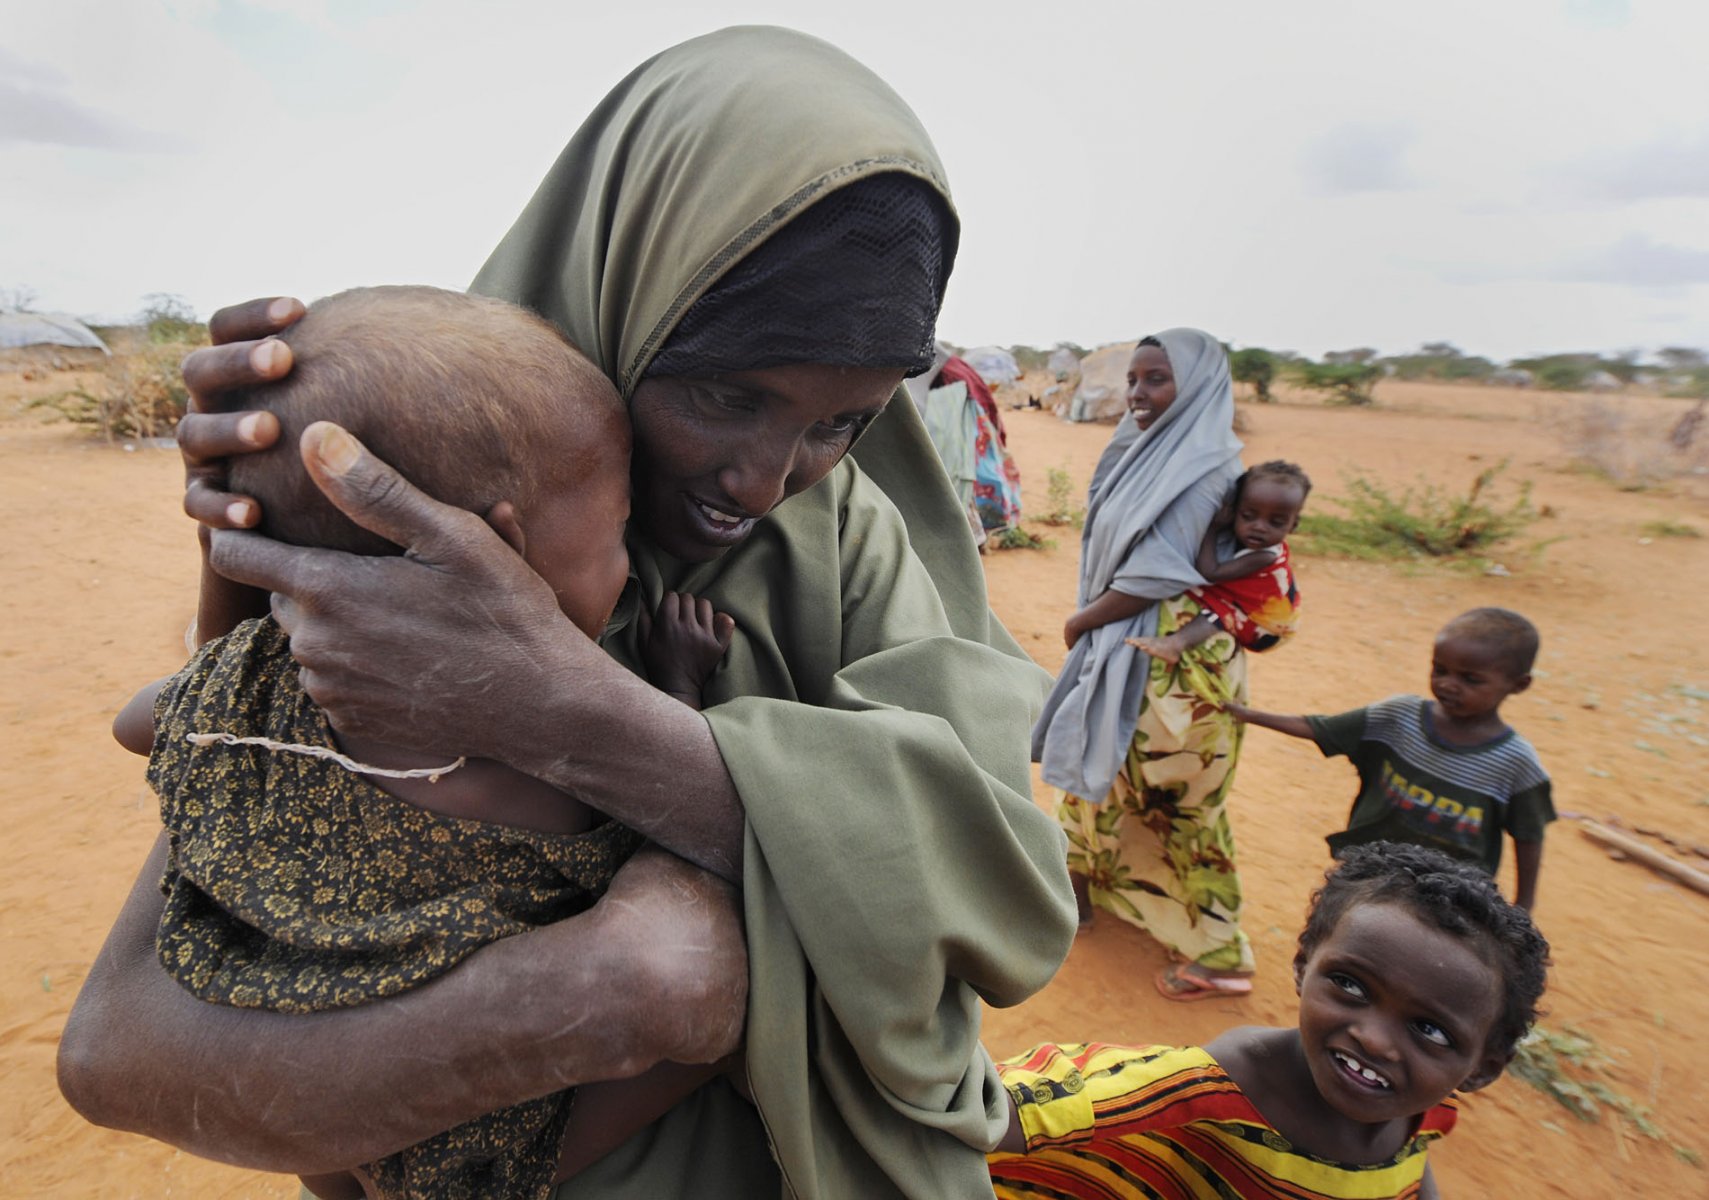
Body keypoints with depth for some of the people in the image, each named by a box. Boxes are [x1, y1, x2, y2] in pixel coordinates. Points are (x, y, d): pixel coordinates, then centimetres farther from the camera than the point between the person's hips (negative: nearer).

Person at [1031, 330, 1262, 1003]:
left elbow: (1154, 578, -21)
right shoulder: (1144, 449, 9)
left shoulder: (1202, 468, -18)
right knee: (1097, 772, 22)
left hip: (1170, 663, -9)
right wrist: (1089, 622, 1)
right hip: (1122, 648, 9)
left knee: (1176, 802, 5)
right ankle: (1081, 883, 44)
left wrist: (1082, 622, -7)